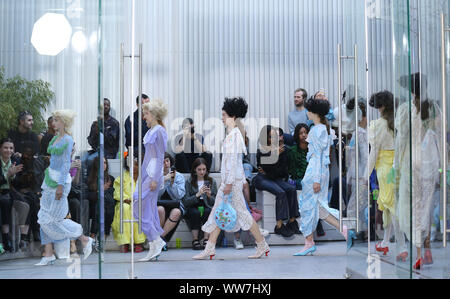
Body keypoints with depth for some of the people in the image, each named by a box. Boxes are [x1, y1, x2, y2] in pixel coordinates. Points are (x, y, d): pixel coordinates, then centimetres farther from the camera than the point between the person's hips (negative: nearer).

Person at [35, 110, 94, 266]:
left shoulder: (68, 140, -13)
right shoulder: (56, 138, 13)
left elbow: (66, 163, -17)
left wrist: (60, 186, -21)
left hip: (60, 180, -9)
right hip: (50, 179, 9)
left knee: (52, 219, -6)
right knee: (45, 217, 4)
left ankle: (84, 239, 7)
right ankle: (48, 254, 6)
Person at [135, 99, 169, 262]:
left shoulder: (159, 131, -11)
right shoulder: (151, 131, 16)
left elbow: (160, 156, -16)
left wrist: (155, 178, -19)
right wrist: (142, 175, 22)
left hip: (154, 174, -9)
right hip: (147, 172, 9)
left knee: (139, 207, -11)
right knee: (149, 210, 8)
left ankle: (156, 240, -6)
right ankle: (154, 248, 12)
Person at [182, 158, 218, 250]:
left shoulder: (211, 181, 8)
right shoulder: (189, 182, 2)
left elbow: (215, 202, 5)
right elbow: (185, 202, -7)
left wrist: (209, 196, -16)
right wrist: (198, 194, -20)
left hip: (207, 207, 1)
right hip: (193, 207, -1)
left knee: (208, 211, -32)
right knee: (195, 212, -33)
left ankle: (206, 240, -28)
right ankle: (195, 241, -27)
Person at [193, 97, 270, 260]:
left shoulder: (233, 134, -16)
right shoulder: (233, 133, 14)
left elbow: (233, 159, -21)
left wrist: (229, 183, -22)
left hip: (233, 178, -10)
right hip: (230, 178, 10)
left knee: (241, 212, -4)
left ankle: (262, 245, 5)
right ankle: (209, 249, 14)